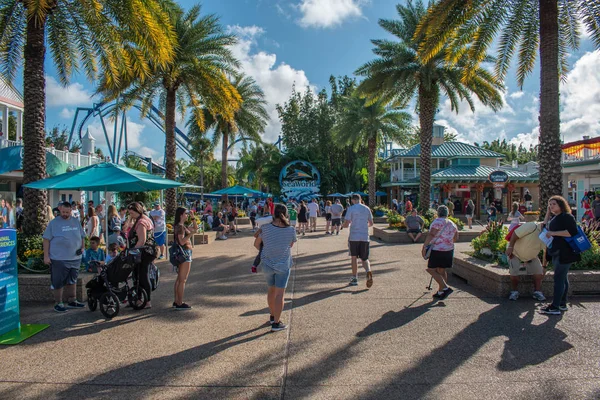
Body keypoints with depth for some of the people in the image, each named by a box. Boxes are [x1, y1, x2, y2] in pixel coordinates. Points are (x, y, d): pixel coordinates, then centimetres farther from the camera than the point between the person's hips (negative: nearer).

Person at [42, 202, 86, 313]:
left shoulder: (76, 222, 10)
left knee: (72, 281, 16)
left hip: (75, 258, 5)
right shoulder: (53, 223, -4)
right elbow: (46, 240, -6)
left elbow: (82, 236, 19)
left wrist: (83, 247, 2)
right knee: (58, 283, 1)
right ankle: (58, 303, 14)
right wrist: (46, 256, -11)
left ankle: (72, 301, 27)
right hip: (59, 259, -5)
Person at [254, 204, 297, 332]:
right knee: (280, 293, 5)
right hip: (283, 265, -2)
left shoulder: (265, 228, -11)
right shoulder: (291, 230, -12)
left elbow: (256, 244, 2)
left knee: (271, 290, 20)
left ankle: (273, 316, 36)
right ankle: (276, 323, 6)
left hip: (267, 264, 2)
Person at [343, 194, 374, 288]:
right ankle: (368, 271, -18)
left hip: (354, 237, -3)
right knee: (364, 258, 10)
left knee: (354, 257, 8)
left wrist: (348, 224, 14)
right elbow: (371, 223, 14)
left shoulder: (351, 208, -5)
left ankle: (354, 279, 11)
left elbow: (346, 225, -9)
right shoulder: (367, 208, 7)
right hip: (365, 237, 3)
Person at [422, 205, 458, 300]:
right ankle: (440, 292, 21)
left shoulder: (438, 221, -13)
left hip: (437, 250, -8)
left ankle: (446, 288, -6)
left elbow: (431, 235, -23)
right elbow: (456, 238, 20)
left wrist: (424, 246, -21)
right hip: (449, 250, 8)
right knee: (442, 271, 16)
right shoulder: (452, 224, 11)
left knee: (431, 270, 0)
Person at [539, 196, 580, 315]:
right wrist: (547, 213, 12)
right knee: (563, 278, 15)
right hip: (556, 252, 10)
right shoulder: (554, 218, 17)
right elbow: (545, 227, 17)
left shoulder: (567, 216, -11)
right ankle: (562, 304, 24)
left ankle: (555, 307, -7)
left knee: (559, 278, -9)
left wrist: (553, 233, -21)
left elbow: (572, 232, -22)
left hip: (565, 253, -10)